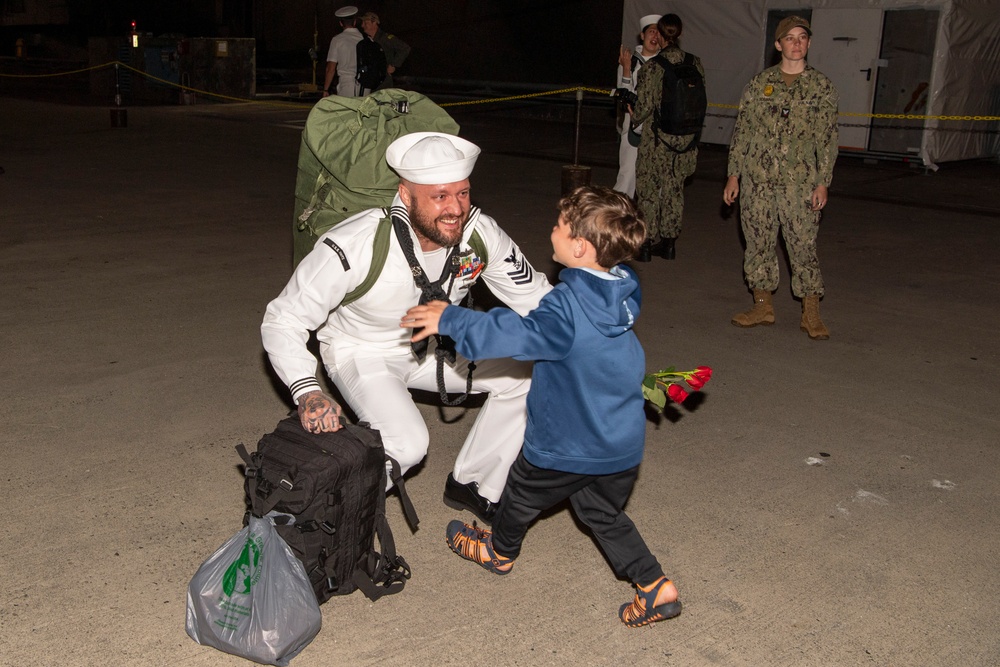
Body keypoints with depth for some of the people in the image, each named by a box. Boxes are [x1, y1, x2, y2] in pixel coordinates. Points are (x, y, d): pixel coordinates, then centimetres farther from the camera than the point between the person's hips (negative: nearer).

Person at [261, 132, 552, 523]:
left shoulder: (480, 233, -21)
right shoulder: (353, 247, -34)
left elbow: (535, 296, -9)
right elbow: (283, 320, -27)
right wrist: (307, 392, -44)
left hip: (431, 346, 6)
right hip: (362, 354, -5)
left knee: (524, 377, -5)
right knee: (407, 442, -30)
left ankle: (470, 486, 13)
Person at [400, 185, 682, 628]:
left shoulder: (568, 306, -27)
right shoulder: (622, 292, -2)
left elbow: (518, 335, -37)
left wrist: (450, 320, -31)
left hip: (567, 447, -6)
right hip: (623, 446, 7)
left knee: (523, 492, 22)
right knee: (602, 512, 26)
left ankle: (500, 551, 48)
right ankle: (654, 587, 19)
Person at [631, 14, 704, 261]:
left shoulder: (653, 66, -14)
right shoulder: (695, 64, -1)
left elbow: (643, 106, -12)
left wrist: (634, 118, 8)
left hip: (657, 139, -4)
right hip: (687, 139, 4)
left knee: (649, 190, 9)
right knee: (674, 190, 16)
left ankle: (646, 244, 14)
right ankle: (669, 243, 22)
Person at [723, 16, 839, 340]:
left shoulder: (821, 87, 3)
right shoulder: (759, 83, 7)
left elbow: (827, 138, 2)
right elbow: (742, 130, 9)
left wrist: (823, 182, -4)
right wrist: (734, 173, 5)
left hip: (800, 182, -2)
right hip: (757, 180, 2)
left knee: (803, 246, -4)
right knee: (758, 243, 7)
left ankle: (811, 313, 4)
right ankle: (763, 306, 20)